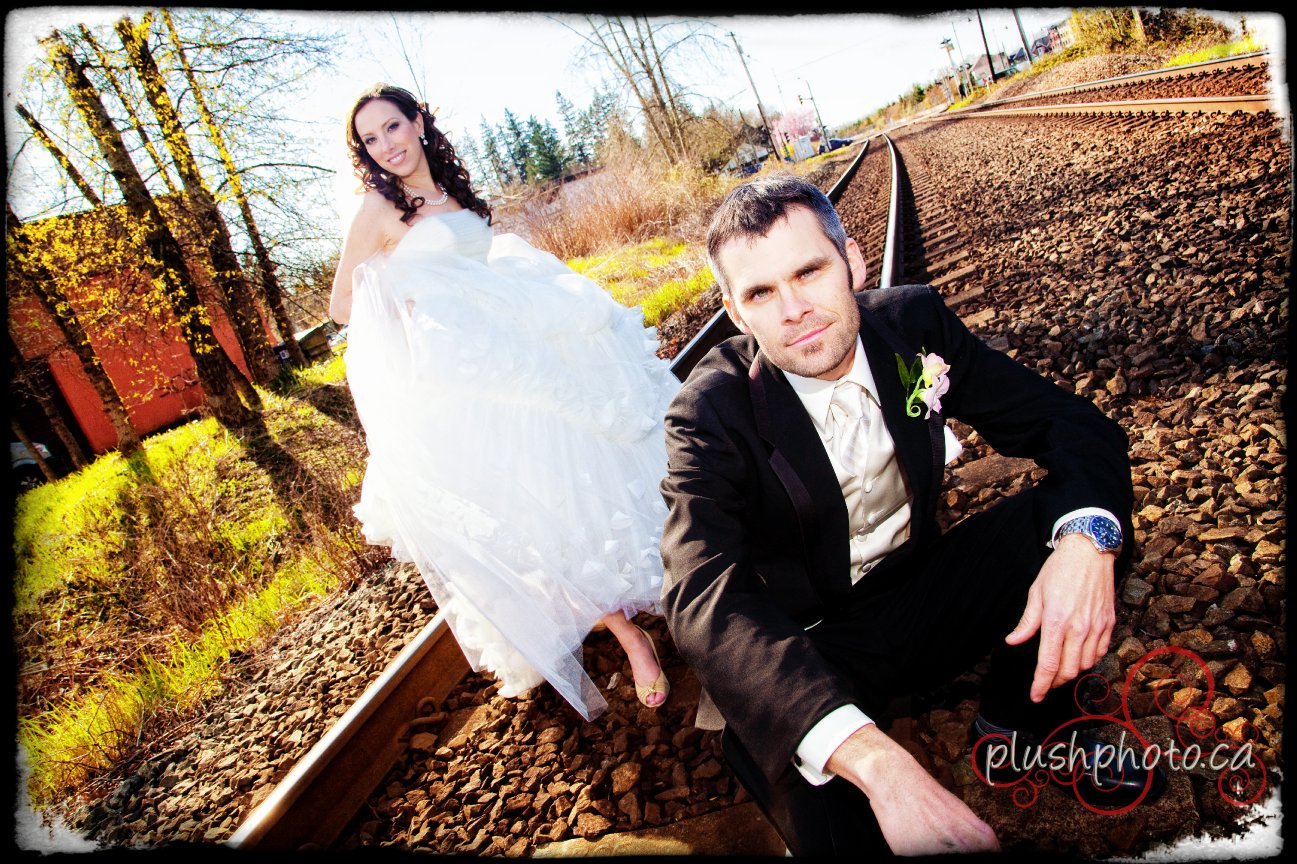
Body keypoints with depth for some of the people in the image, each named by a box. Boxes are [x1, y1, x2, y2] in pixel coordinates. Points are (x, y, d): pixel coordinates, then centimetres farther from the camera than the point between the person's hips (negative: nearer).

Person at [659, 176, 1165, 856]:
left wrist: (1086, 541, -30)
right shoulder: (711, 412, -22)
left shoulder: (913, 321, -9)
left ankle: (1021, 724, 9)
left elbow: (1072, 423, -6)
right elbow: (704, 597, -35)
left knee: (1066, 514, -17)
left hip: (922, 593, 5)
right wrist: (876, 761, -48)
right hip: (808, 650, -5)